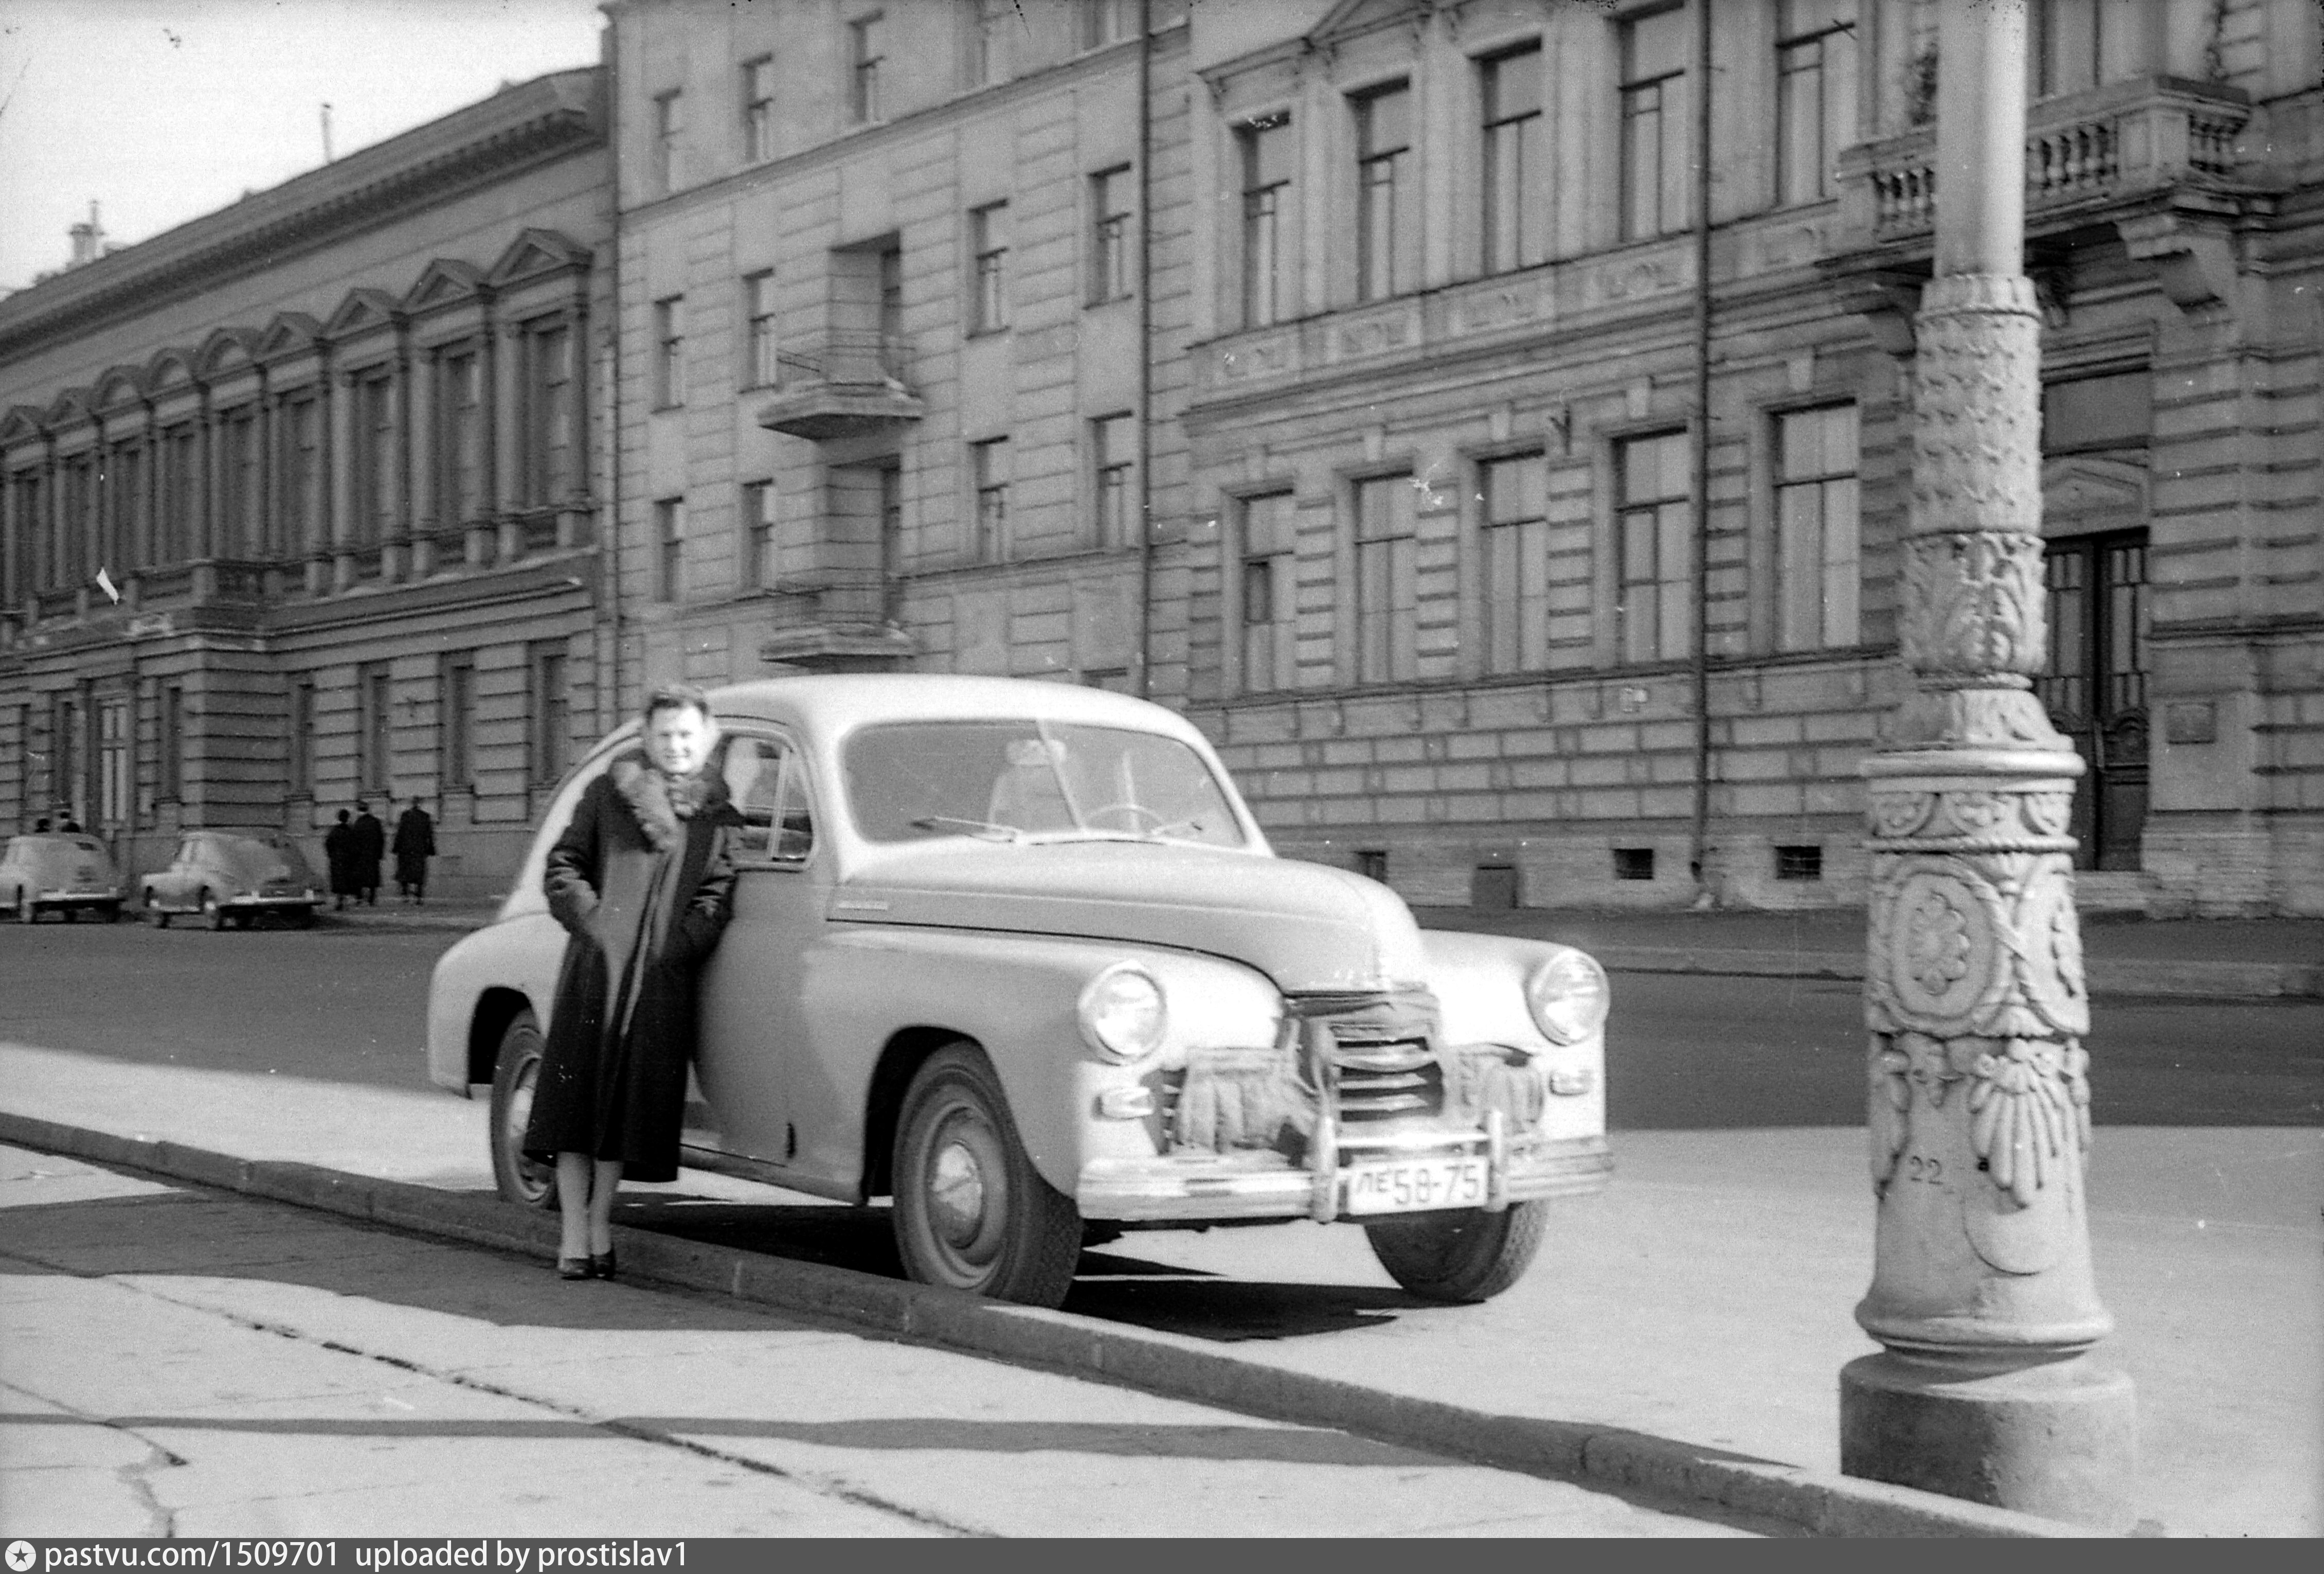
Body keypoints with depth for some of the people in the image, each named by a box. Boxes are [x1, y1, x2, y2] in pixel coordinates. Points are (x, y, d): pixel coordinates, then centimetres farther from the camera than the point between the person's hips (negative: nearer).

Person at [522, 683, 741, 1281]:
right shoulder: (609, 793, 8)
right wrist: (592, 921, -6)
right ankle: (575, 1237, 2)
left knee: (631, 1098, 3)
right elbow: (562, 867, 7)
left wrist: (678, 948, -10)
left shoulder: (718, 813, 10)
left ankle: (600, 1224, 17)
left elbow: (715, 896, 4)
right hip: (597, 965, -1)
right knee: (578, 1091, -3)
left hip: (664, 979, 1)